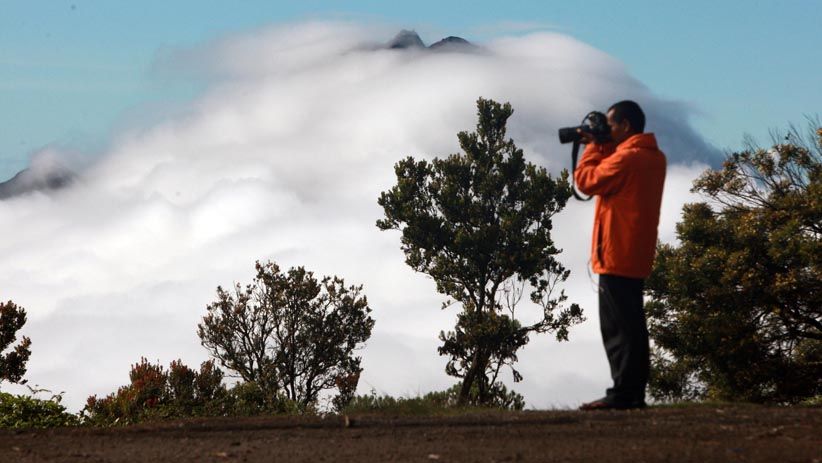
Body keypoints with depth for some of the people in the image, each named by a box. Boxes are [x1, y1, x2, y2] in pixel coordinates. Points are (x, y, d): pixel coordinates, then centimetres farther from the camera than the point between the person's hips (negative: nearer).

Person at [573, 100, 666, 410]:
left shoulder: (626, 157, -16)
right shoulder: (654, 157, 15)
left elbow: (587, 181, -11)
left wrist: (592, 147, 1)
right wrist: (601, 148, 12)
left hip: (616, 255, -10)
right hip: (637, 256, 10)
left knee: (617, 327, -8)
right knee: (631, 325, 11)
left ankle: (623, 393, -9)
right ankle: (634, 392, 13)